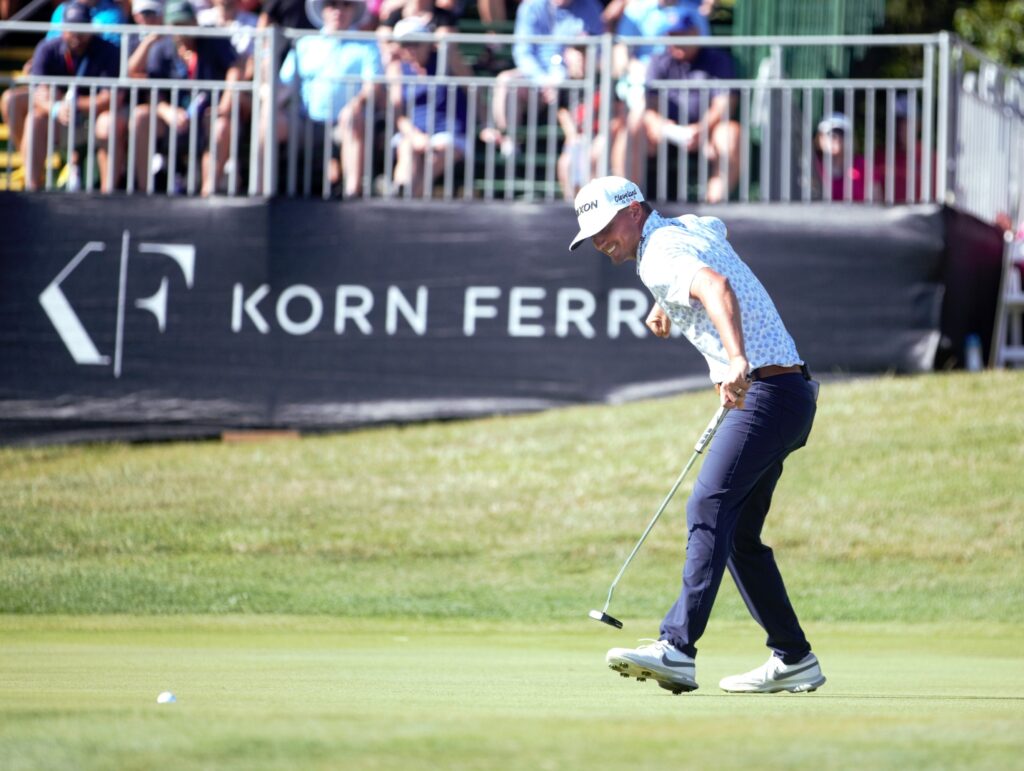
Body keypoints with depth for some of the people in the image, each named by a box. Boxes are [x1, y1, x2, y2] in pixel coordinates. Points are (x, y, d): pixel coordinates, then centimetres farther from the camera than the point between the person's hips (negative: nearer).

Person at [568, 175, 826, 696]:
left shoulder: (661, 256, -12)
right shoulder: (693, 227, 17)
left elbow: (716, 285, -34)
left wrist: (737, 361, -49)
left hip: (765, 394, -11)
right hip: (787, 394, 11)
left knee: (709, 509, -23)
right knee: (738, 535, 15)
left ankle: (677, 649, -37)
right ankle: (792, 659, 17)